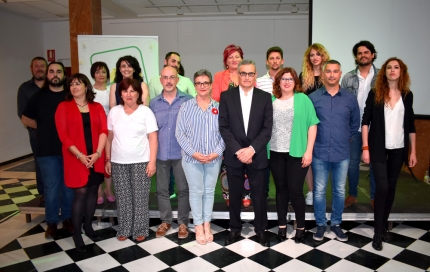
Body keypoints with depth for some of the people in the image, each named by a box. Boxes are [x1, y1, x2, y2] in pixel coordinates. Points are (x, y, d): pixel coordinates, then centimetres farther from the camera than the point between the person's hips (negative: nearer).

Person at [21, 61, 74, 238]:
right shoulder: (39, 97, 5)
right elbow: (25, 119, 14)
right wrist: (44, 128, 6)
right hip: (47, 151, 0)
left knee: (69, 186, 9)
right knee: (51, 188, 6)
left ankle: (67, 218, 25)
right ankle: (52, 222, 20)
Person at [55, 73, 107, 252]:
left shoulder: (97, 107, 8)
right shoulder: (64, 107, 1)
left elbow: (104, 131, 1)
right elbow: (63, 135, -6)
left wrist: (98, 153, -12)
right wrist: (79, 155, -14)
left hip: (96, 157, 3)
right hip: (76, 158, -3)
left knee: (92, 191, 10)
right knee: (80, 193, -3)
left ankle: (88, 226, 27)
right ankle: (77, 234, 10)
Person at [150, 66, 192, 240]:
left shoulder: (187, 100, -3)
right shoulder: (154, 103, 6)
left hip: (181, 152, -2)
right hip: (160, 153, 3)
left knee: (183, 189, 7)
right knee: (162, 189, 12)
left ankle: (183, 223, 21)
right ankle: (165, 221, 28)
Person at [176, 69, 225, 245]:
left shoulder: (219, 107, 2)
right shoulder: (186, 106, -1)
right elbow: (180, 133, -4)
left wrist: (216, 152, -12)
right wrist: (193, 153, -13)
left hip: (213, 158, 2)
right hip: (192, 157, -1)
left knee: (209, 191, 12)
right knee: (196, 191, 6)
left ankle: (207, 225, 26)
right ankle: (198, 226, 20)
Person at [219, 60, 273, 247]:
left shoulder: (265, 97, 1)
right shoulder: (226, 96, 1)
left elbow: (267, 128, -4)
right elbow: (223, 127, -4)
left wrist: (251, 149, -15)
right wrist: (238, 150, -13)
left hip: (257, 156, 0)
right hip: (233, 155, 0)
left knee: (259, 195, 10)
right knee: (235, 195, 12)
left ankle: (261, 229, 28)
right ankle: (235, 229, 29)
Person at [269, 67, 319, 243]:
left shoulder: (303, 99, -1)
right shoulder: (271, 100, 7)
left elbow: (312, 125, -5)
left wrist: (309, 151, -11)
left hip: (297, 153, -3)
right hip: (276, 153, 3)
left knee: (295, 190, 0)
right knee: (281, 189, 11)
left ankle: (301, 227, 18)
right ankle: (282, 226, 23)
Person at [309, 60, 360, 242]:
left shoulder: (350, 98, 2)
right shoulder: (313, 97, -4)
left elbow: (355, 124, 13)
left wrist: (343, 138, 12)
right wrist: (315, 139, 5)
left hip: (342, 153, 2)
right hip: (319, 153, -2)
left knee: (340, 191, 12)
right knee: (319, 191, 7)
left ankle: (336, 224, 28)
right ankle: (320, 224, 24)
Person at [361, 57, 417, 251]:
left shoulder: (407, 95, 5)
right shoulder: (375, 94, -2)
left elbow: (410, 125, 8)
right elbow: (365, 121, -4)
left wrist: (413, 151, 6)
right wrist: (365, 147, -9)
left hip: (398, 148, 3)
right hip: (378, 148, -3)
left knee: (391, 187, 9)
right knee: (382, 187, -8)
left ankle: (383, 226, 25)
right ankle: (378, 232, 5)